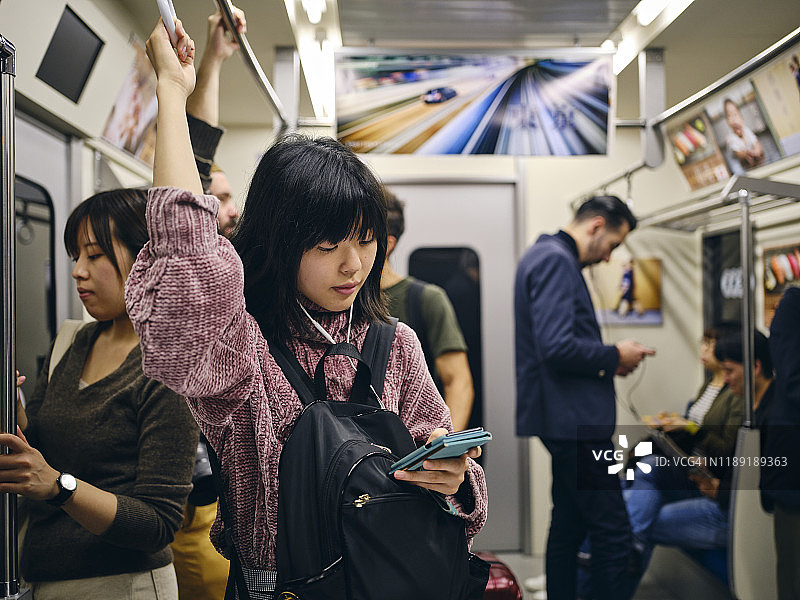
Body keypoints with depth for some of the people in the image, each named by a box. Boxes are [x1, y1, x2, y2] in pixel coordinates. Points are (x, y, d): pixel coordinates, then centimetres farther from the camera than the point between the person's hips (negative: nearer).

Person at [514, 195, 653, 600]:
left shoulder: (549, 257, 19)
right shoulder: (555, 260, -14)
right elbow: (558, 346, -25)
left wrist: (605, 362, 12)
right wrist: (615, 357, -11)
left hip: (566, 419, 11)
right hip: (573, 419, -11)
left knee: (569, 527, 16)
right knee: (612, 533, -8)